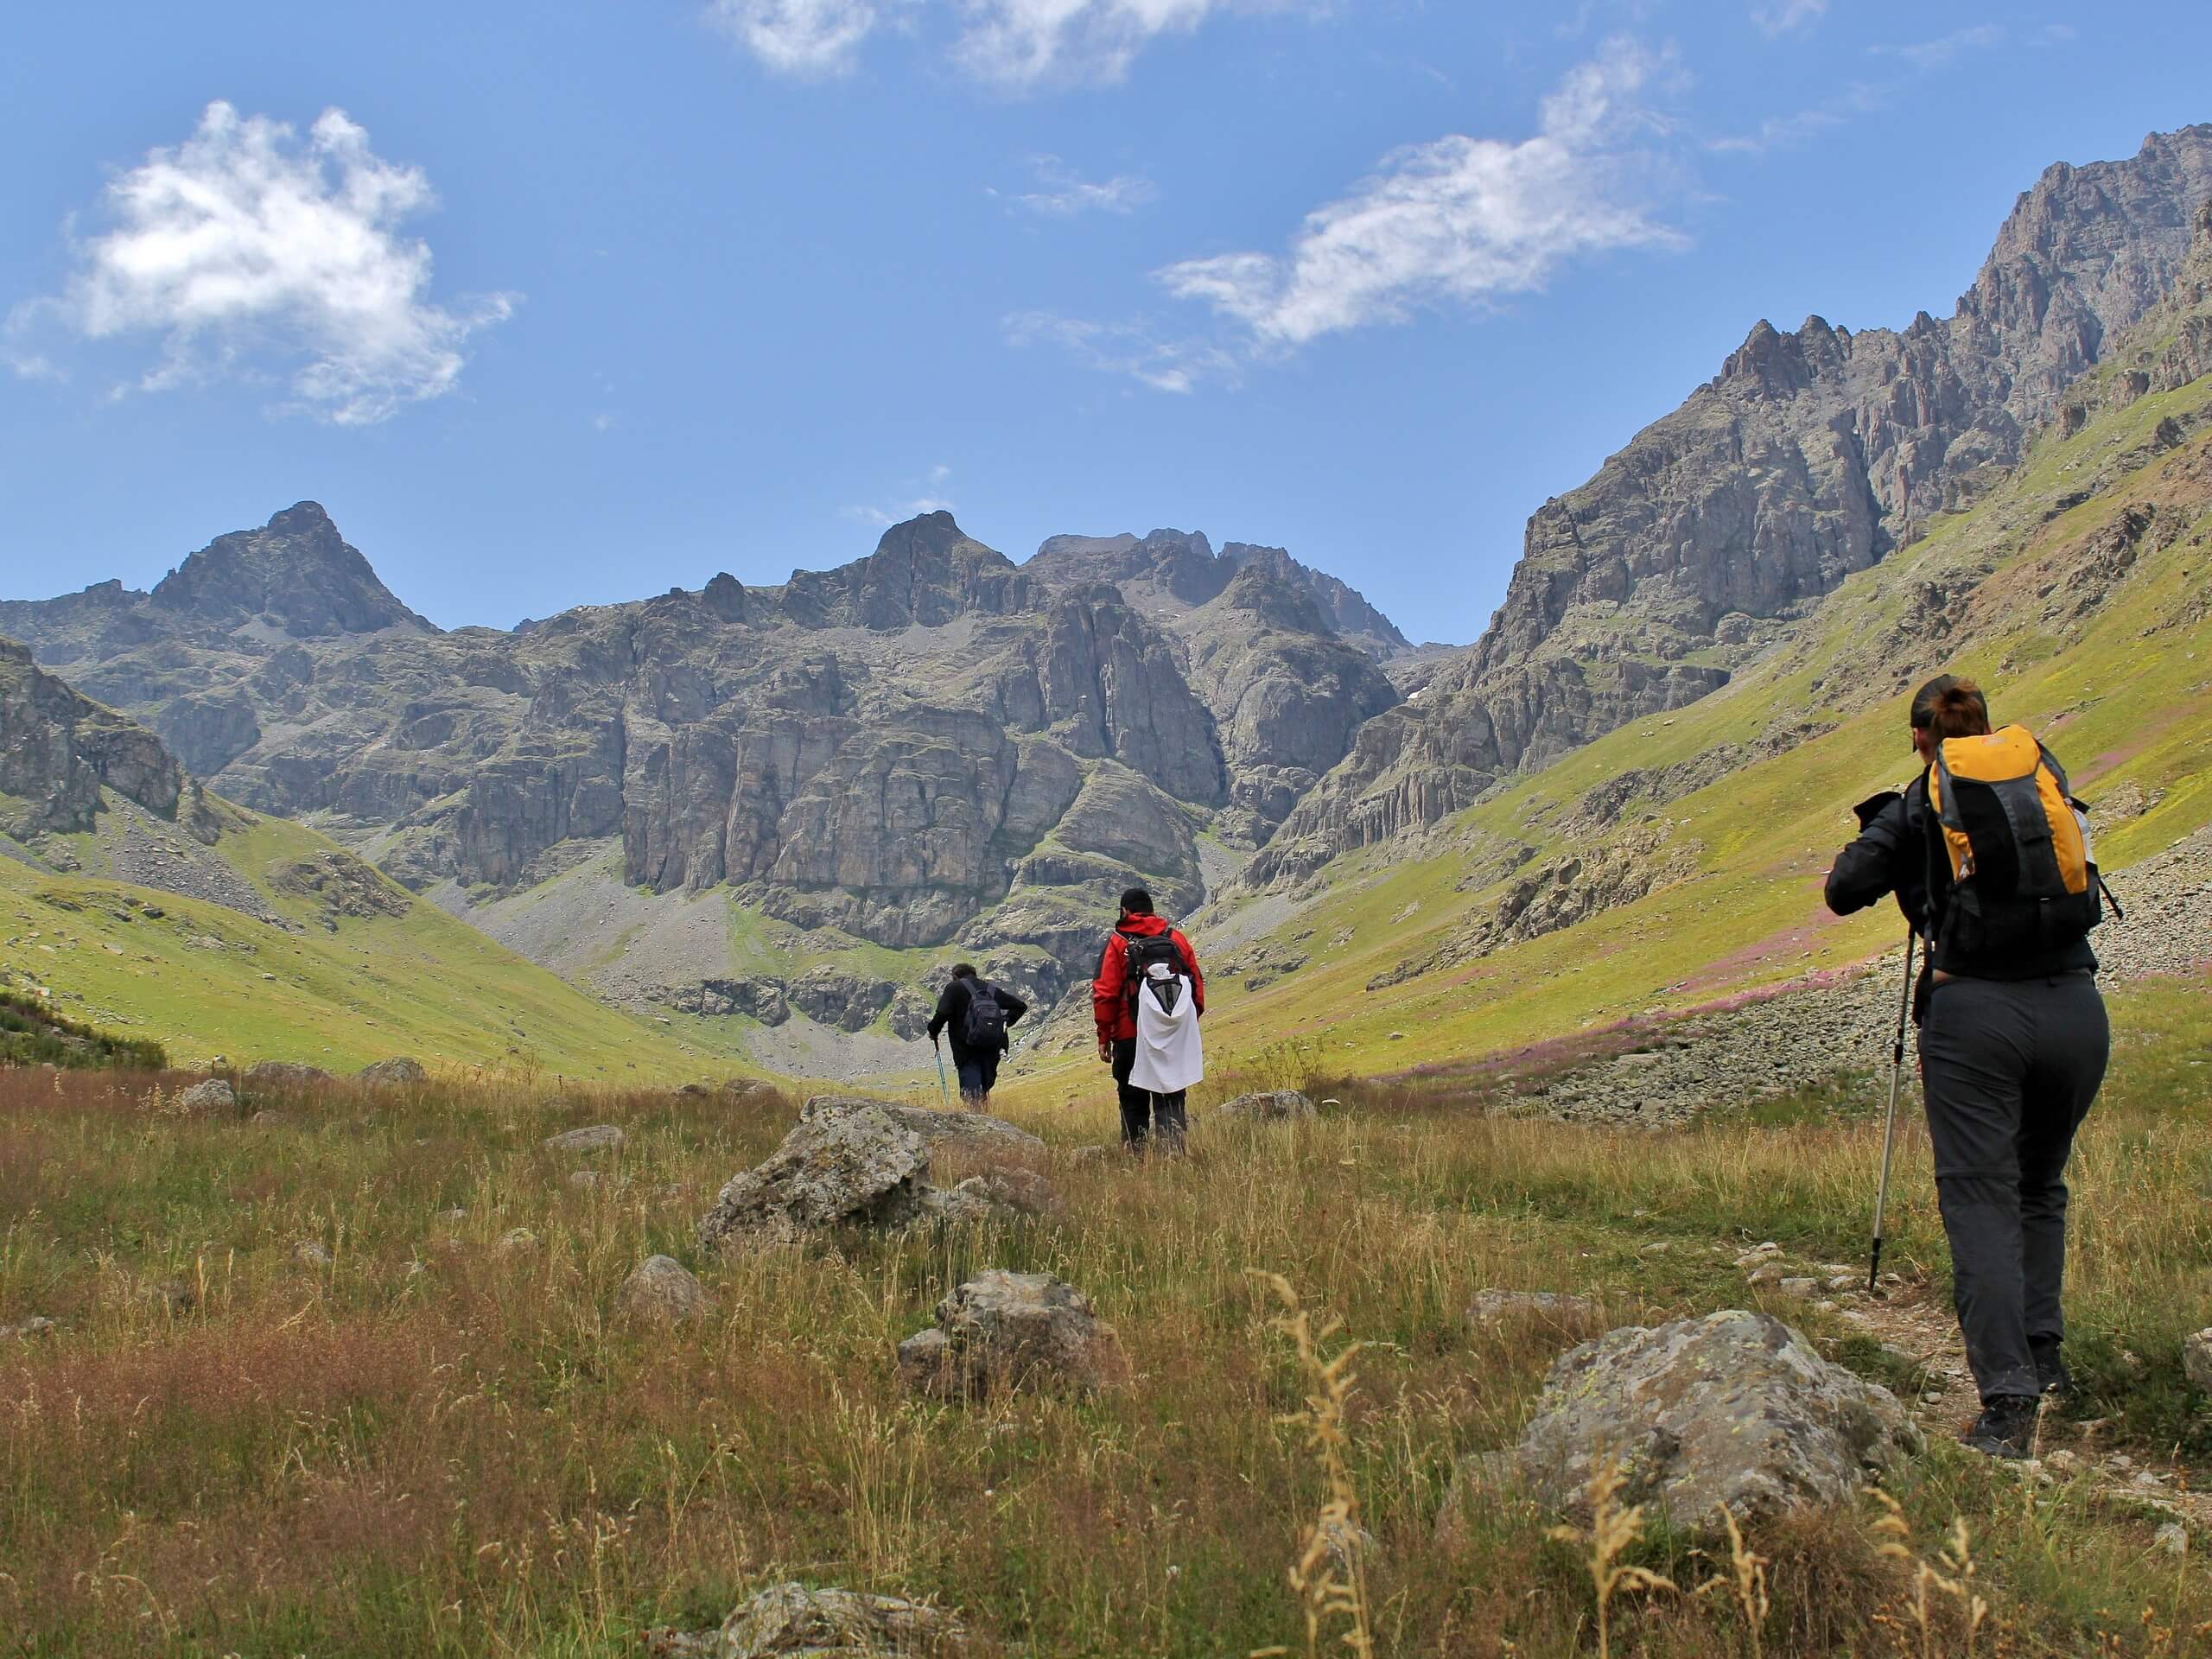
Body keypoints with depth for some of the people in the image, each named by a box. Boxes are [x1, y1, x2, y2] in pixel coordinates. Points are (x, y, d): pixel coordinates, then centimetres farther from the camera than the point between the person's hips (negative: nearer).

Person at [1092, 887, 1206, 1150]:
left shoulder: (1117, 943, -3)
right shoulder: (1177, 938, 7)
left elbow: (1105, 994, -7)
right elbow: (1198, 988, 8)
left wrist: (1104, 1037, -1)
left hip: (1130, 1038, -2)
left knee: (1134, 1101, 9)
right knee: (1171, 1099, 5)